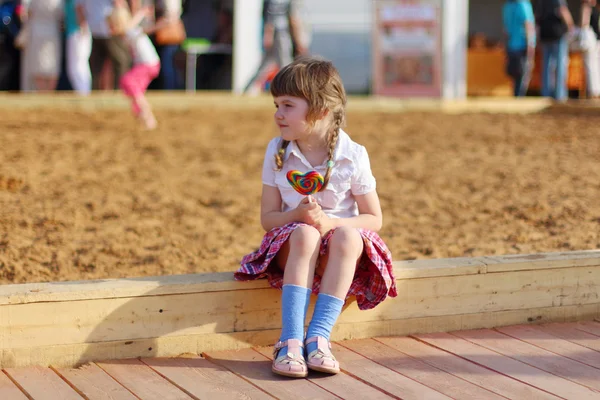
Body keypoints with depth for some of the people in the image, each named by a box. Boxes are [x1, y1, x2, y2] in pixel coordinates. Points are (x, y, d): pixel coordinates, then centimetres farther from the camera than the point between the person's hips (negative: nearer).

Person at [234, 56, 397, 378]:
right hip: (292, 245, 1)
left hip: (338, 244, -1)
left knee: (349, 237, -35)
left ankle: (318, 336, -37)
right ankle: (291, 339, -42)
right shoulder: (277, 152, -3)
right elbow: (268, 217, -1)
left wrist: (331, 222, -23)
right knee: (304, 233, -34)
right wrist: (298, 214, -23)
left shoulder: (353, 156, -9)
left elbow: (373, 219, -5)